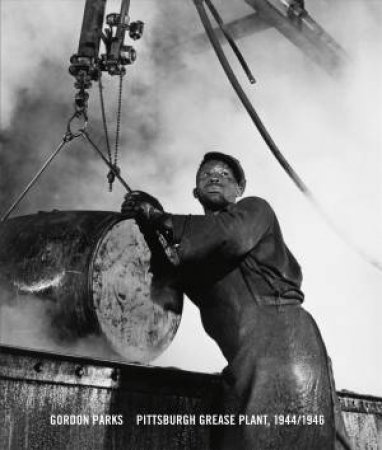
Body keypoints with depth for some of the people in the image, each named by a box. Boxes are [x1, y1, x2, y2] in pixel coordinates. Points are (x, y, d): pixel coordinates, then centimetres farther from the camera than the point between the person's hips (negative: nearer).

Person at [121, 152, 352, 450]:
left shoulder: (254, 209, 9)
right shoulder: (198, 244, 27)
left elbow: (234, 235, -14)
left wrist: (162, 220, -8)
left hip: (279, 333, -6)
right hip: (248, 358, 6)